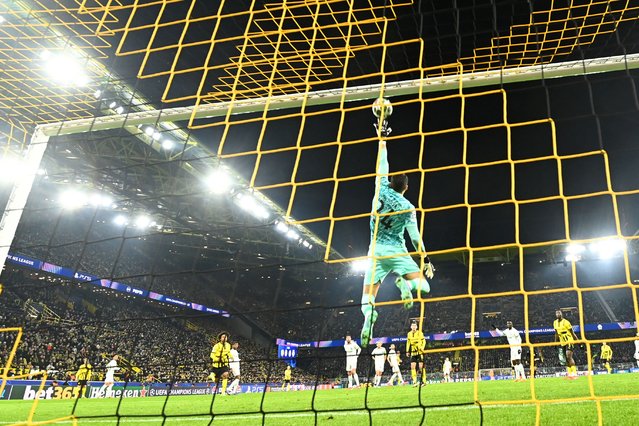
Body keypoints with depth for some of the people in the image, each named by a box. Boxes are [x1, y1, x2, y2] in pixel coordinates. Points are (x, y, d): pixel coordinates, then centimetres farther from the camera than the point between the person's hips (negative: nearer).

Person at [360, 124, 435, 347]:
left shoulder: (381, 190, 1)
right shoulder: (407, 206, -3)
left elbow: (382, 165, 14)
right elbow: (415, 237, -3)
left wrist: (382, 139, 24)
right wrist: (426, 259, 5)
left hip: (376, 251, 2)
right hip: (397, 251, -2)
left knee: (368, 297, -1)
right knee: (424, 286, 3)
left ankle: (368, 312, -36)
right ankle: (406, 282, -30)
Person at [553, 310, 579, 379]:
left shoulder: (565, 322, -13)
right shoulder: (555, 323, 7)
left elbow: (572, 333, -10)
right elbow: (556, 334, 17)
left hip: (569, 341, -7)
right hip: (562, 343, 7)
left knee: (569, 356, -19)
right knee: (566, 358, 8)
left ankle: (574, 373, -21)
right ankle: (570, 373, 14)